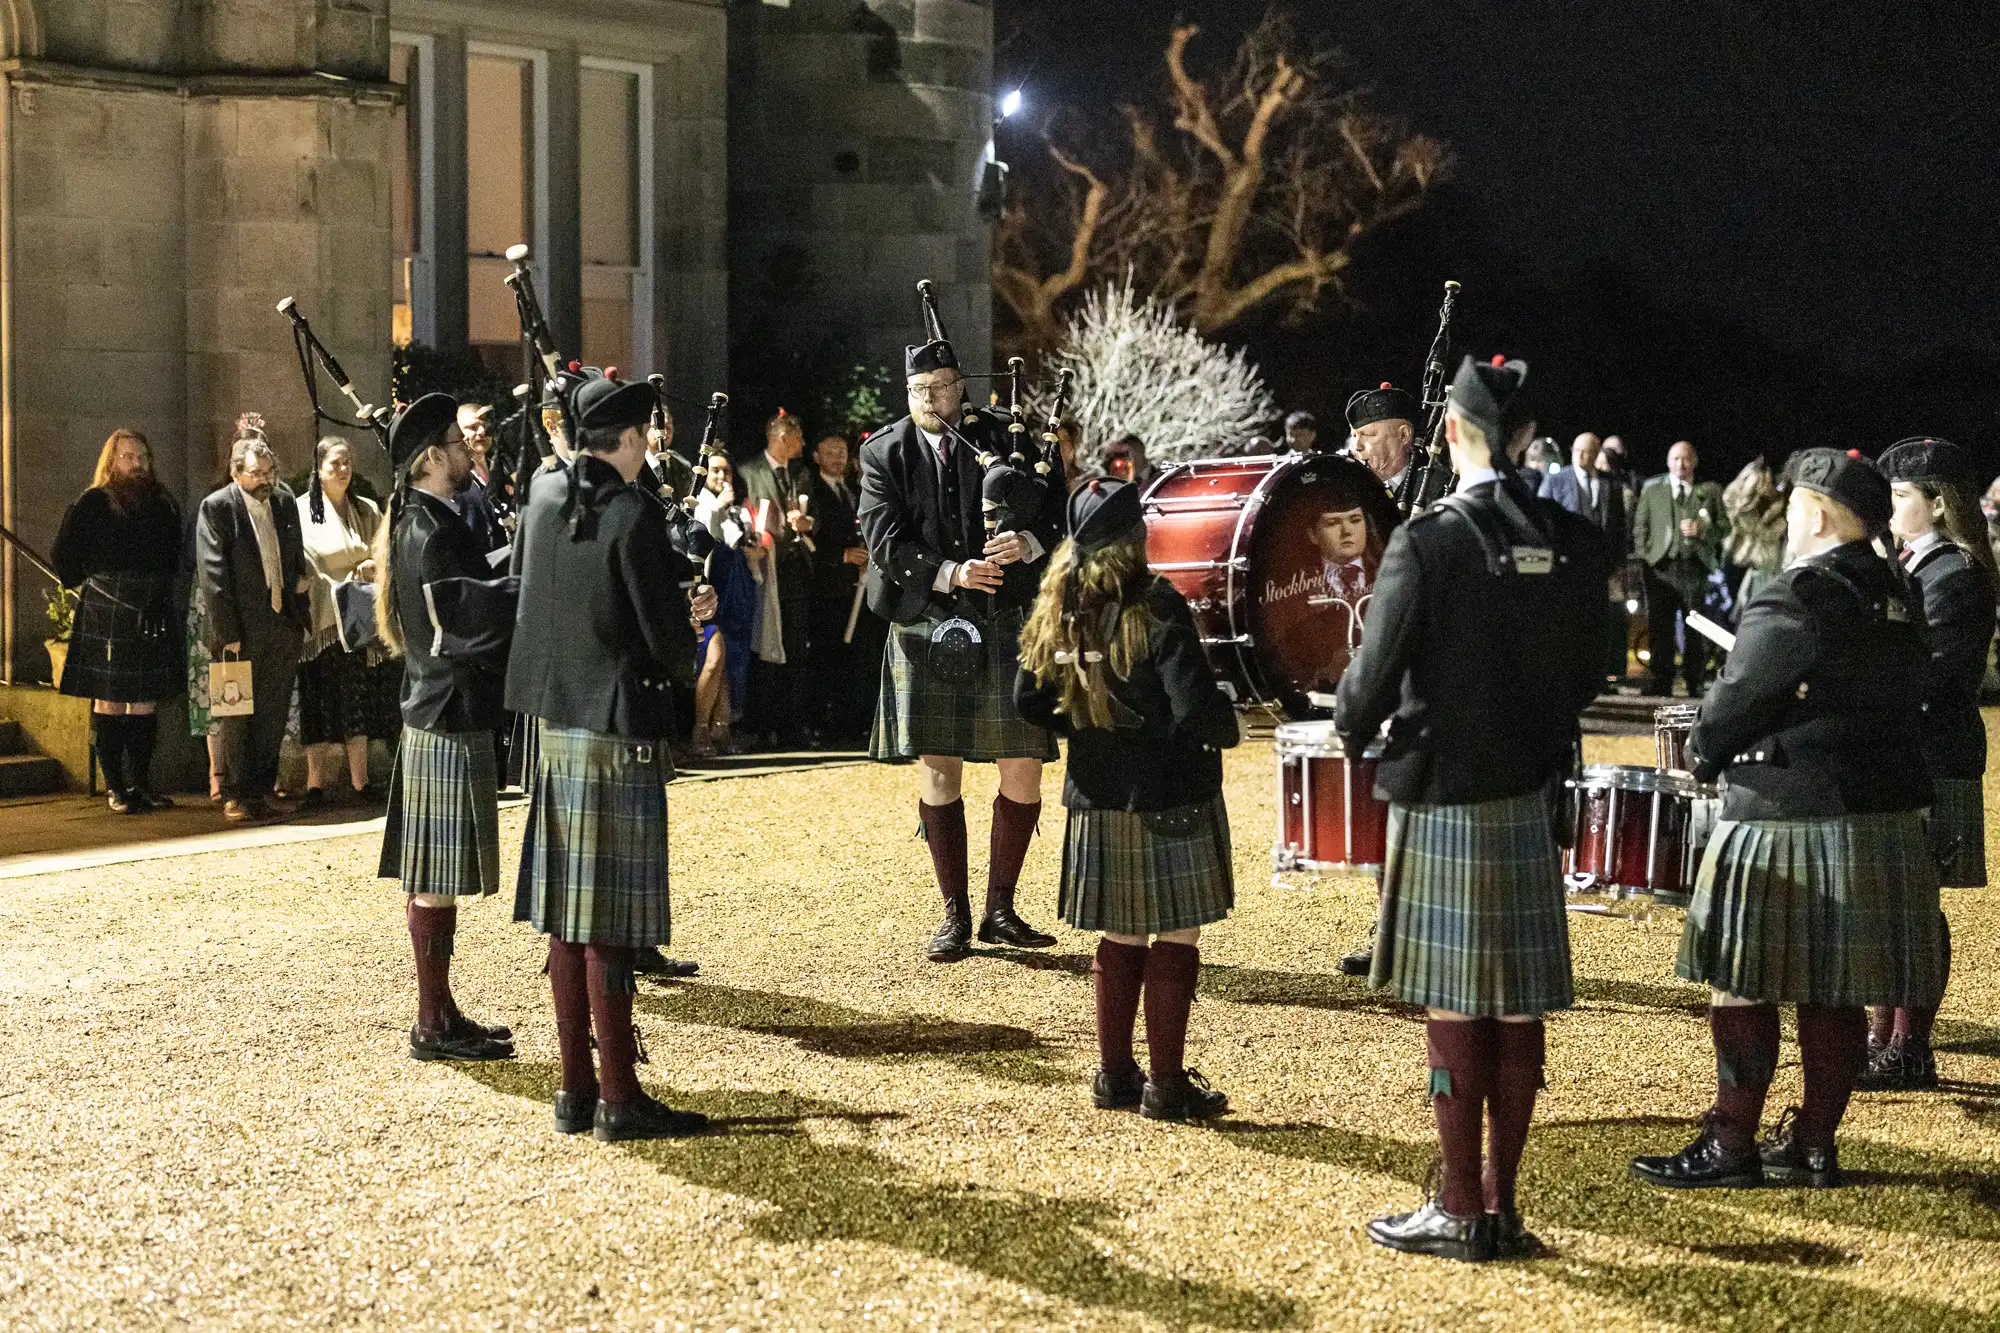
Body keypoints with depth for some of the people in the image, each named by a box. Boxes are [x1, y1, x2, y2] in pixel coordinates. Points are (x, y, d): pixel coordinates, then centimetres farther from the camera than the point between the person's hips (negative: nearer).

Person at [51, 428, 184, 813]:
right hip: (106, 619, -5)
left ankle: (141, 784, 13)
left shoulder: (163, 506, 13)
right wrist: (93, 585, 4)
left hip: (153, 619, 5)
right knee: (109, 701, -3)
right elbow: (63, 557, 0)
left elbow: (175, 558, 22)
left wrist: (162, 593, 12)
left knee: (146, 702, 6)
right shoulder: (94, 504, -1)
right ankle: (115, 788, 0)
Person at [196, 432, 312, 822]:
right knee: (237, 716, 2)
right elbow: (214, 575, -12)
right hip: (242, 629, -5)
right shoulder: (216, 508, -9)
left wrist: (300, 580, 6)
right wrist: (226, 633, -15)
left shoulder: (285, 500, 7)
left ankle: (261, 789, 19)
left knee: (272, 715, 9)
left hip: (284, 627, 5)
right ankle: (235, 794, 10)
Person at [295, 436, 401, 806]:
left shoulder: (367, 510, 13)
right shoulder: (303, 510, 0)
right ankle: (316, 781, -2)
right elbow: (303, 567, -6)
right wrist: (344, 590, -15)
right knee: (321, 700, -5)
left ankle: (360, 779, 5)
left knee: (358, 700, 3)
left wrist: (374, 565, -9)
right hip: (322, 619, -4)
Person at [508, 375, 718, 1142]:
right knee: (609, 921, -4)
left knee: (567, 913, 11)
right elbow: (669, 633, -17)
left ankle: (576, 1089, 17)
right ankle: (619, 1100, 2)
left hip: (555, 721, 7)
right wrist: (682, 662, 8)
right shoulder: (633, 514, -16)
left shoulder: (543, 496, 6)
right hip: (619, 730, -7)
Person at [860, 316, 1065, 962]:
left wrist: (1027, 542, -22)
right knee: (937, 771, 2)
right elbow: (885, 539, -7)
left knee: (1023, 772, 2)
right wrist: (950, 573, -20)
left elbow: (1058, 511, -1)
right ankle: (955, 915, 14)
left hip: (1009, 625, 1)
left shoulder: (1009, 437, 5)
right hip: (927, 629, -1)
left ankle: (1000, 909, 16)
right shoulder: (884, 453, 3)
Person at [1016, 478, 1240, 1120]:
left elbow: (1029, 701, 8)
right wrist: (1226, 726, -2)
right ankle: (1166, 1085, 7)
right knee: (1175, 939, 3)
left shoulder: (1056, 612, 2)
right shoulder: (1156, 608, -17)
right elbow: (1195, 706, -22)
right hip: (1169, 799, -6)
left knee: (1120, 939, 16)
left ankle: (1115, 1074, 23)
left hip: (1096, 799, 6)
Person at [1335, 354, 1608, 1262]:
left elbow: (1375, 677, -13)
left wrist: (1353, 729, 7)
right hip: (1532, 795, 5)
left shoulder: (1426, 544, -16)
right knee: (1518, 1006, 11)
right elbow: (1584, 676, 9)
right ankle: (1500, 1204, 19)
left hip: (1442, 800, -5)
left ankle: (1461, 1213, 10)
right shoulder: (1574, 544, 0)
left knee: (1454, 1008, 2)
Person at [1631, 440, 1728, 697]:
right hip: (1661, 567, 0)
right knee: (1659, 630, -3)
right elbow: (1640, 526, 12)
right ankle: (1659, 687, -1)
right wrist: (1644, 558, 0)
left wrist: (1702, 530, -10)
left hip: (1696, 567, 0)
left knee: (1696, 632, -3)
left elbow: (1725, 526, 10)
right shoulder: (1651, 488, 15)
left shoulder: (1711, 491, 13)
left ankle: (1695, 686, 2)